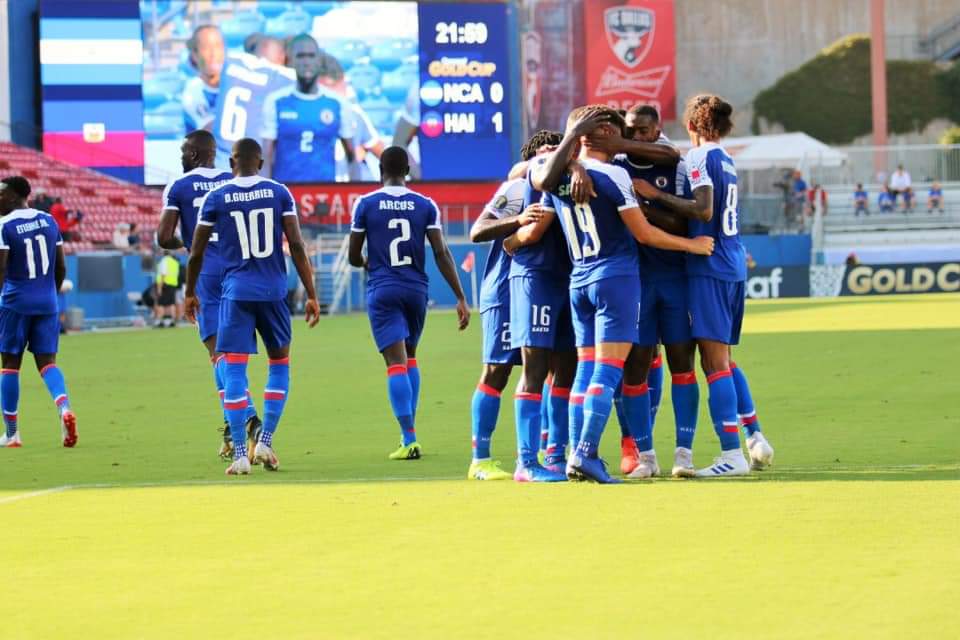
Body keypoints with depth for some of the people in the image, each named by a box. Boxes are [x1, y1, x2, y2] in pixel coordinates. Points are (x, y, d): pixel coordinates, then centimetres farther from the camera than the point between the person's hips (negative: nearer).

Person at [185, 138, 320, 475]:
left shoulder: (215, 197, 1)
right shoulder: (279, 193, 3)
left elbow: (197, 253, 5)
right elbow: (297, 246, -2)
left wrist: (190, 293, 21)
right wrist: (311, 295, 3)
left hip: (235, 292, -1)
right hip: (273, 291, 1)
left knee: (233, 370, 0)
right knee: (279, 362, 19)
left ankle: (239, 455, -6)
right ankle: (265, 442, 10)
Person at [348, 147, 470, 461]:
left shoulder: (365, 204, -2)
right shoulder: (425, 205, 2)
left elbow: (354, 257, 3)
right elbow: (442, 253, -4)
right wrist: (461, 298, -3)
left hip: (382, 290, -3)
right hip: (416, 288, 3)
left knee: (396, 363, -7)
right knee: (410, 358, 20)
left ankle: (410, 439, -17)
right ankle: (408, 433, 20)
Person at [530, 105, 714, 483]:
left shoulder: (557, 179, 6)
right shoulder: (612, 175, -10)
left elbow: (535, 231, 19)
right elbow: (644, 234, -8)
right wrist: (692, 245, 2)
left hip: (579, 282, 6)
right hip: (616, 278, -6)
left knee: (586, 369, 10)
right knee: (608, 370, -7)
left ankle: (577, 457, 6)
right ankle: (586, 455, -14)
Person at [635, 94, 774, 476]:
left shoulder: (699, 157, -8)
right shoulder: (727, 161, 16)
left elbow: (703, 211, -19)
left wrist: (656, 195, -15)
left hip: (710, 269, -8)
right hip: (734, 268, 8)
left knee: (714, 362, -8)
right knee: (724, 359, 19)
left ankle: (732, 454, -11)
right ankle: (755, 438, 17)